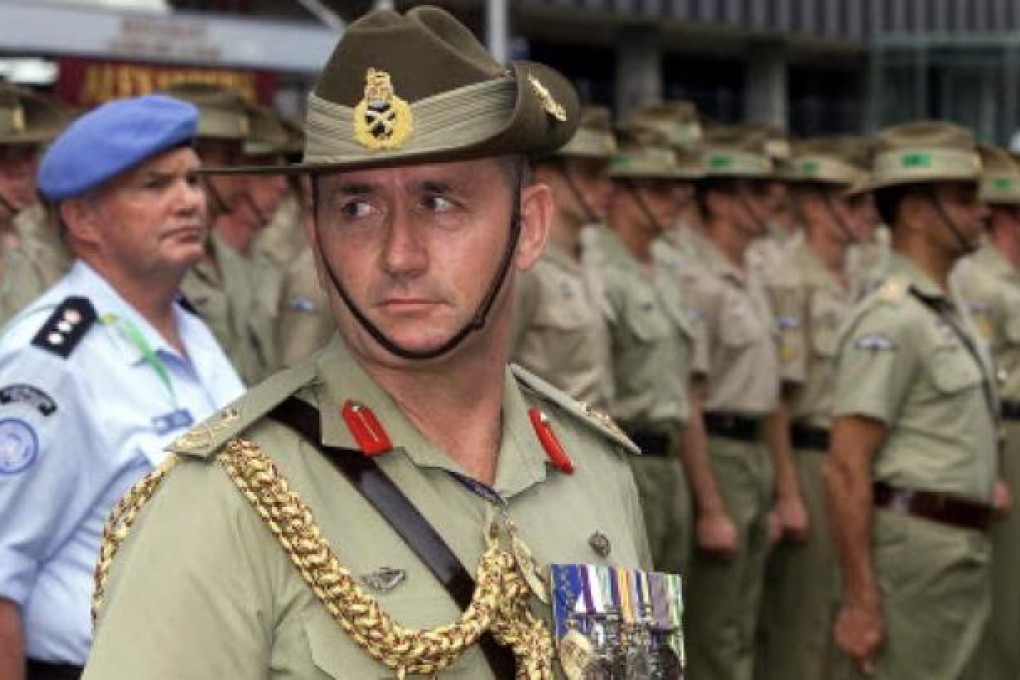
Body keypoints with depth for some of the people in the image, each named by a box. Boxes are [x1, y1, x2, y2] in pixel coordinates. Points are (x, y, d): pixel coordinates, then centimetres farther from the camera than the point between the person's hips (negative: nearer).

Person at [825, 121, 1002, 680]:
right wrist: (860, 602, -23)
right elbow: (846, 468, -20)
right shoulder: (892, 319, -15)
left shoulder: (948, 312, 15)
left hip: (962, 549, 10)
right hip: (913, 548, -10)